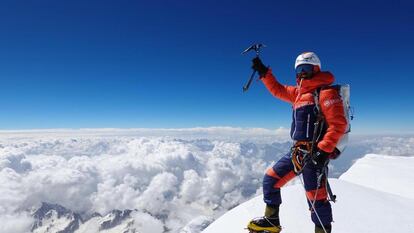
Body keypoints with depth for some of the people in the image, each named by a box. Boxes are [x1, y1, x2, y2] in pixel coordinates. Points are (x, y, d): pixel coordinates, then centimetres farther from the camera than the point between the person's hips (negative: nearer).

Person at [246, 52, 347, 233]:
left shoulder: (326, 92, -7)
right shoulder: (298, 92, 17)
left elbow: (338, 124, -14)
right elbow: (277, 90, 29)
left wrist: (324, 150, -22)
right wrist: (264, 72, 22)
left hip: (314, 153, -8)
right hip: (297, 151, 9)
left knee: (316, 198, -6)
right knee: (270, 179, 11)